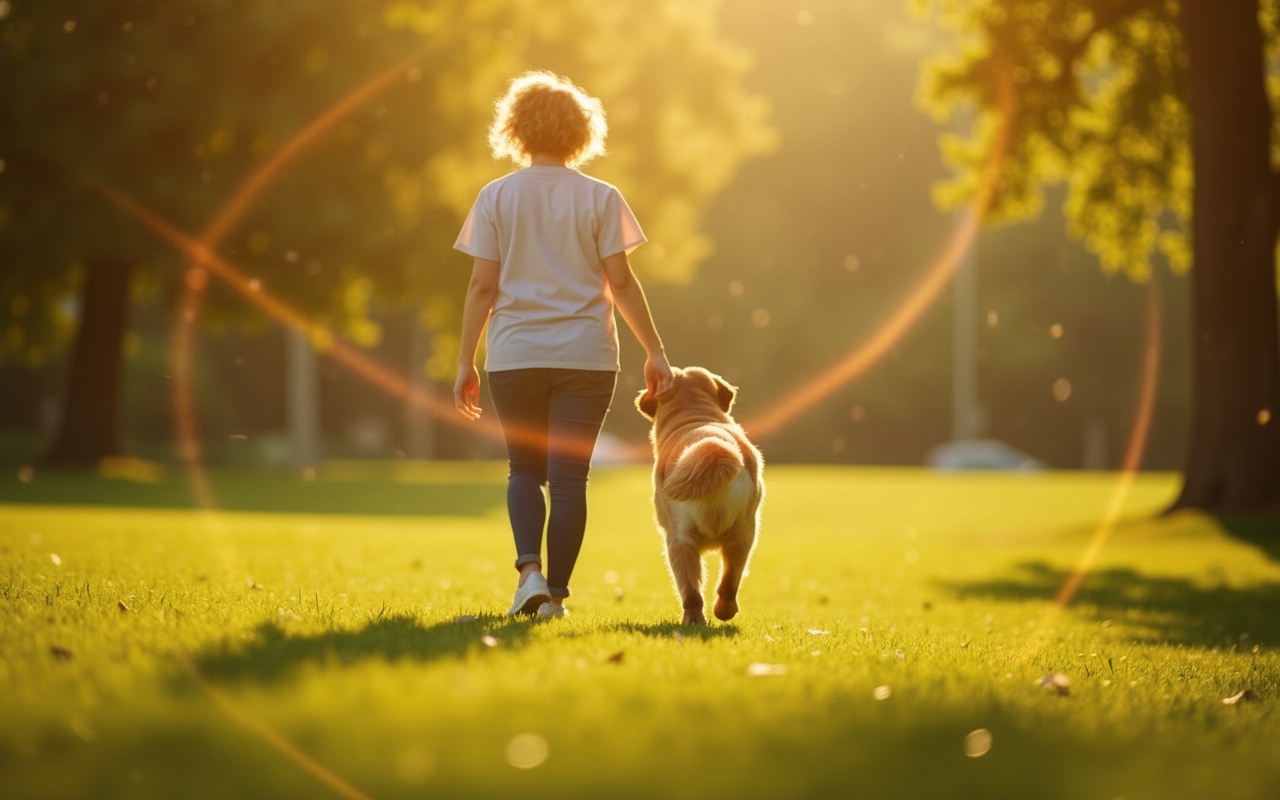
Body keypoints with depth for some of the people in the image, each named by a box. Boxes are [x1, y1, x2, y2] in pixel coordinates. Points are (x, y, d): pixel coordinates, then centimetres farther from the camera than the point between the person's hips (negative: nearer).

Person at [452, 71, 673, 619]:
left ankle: (530, 570, -6)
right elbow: (621, 284, -3)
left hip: (514, 354, 1)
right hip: (585, 356, -1)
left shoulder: (496, 197, 0)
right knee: (569, 476, 5)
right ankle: (556, 593, 5)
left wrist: (465, 362, 5)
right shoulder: (601, 198, -1)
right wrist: (655, 352, 4)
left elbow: (482, 286, -1)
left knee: (525, 470, 14)